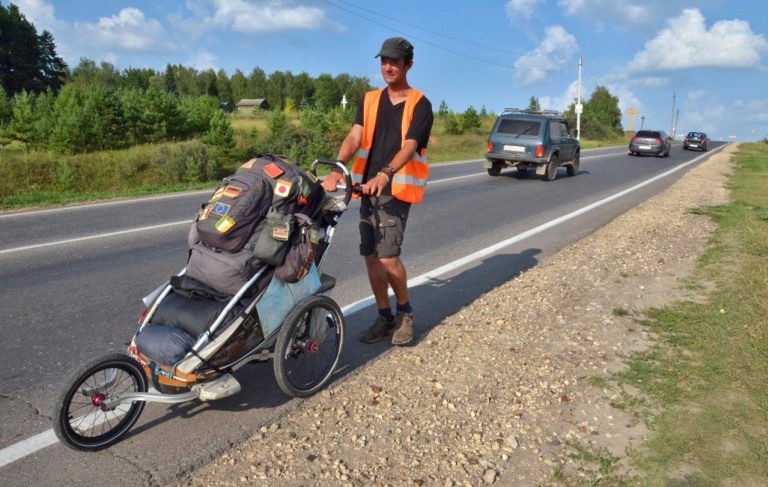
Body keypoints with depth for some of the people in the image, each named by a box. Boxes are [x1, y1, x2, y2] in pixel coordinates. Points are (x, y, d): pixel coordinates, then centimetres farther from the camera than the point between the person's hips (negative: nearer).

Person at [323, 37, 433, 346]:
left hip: (397, 188, -5)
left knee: (388, 257, -14)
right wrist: (338, 168, -23)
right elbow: (354, 137, -4)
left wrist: (384, 174, -34)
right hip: (368, 187, 5)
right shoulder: (370, 100, 11)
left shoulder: (420, 105, -1)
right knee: (371, 256, 7)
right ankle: (385, 317, 24)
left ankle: (405, 312, 12)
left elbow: (409, 146, -16)